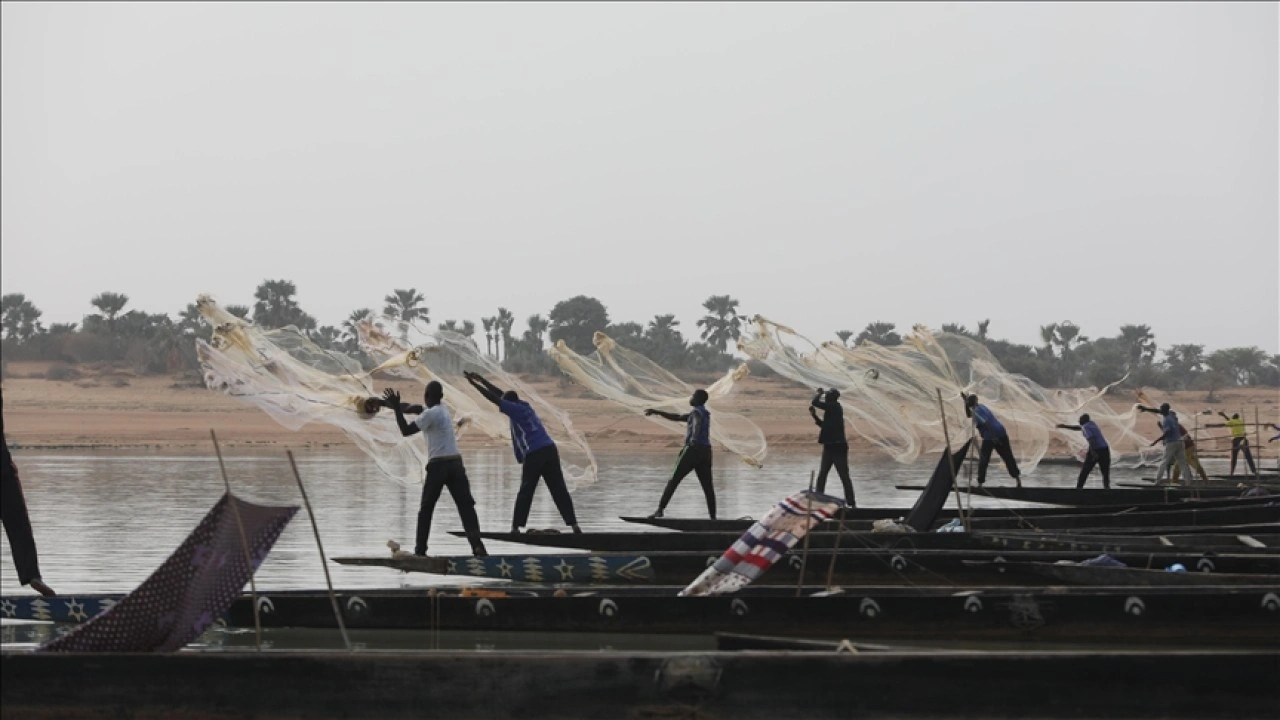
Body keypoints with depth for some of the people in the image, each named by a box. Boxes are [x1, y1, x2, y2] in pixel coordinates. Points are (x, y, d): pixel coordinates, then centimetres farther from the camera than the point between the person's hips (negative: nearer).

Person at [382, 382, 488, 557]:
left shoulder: (430, 414, -8)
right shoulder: (442, 409, 15)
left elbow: (406, 430, -8)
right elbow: (413, 408, 28)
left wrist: (396, 408, -6)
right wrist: (396, 405, 32)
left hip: (438, 465, -6)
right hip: (456, 463, 6)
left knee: (426, 508, 8)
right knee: (466, 506, -3)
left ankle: (420, 549, 8)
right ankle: (477, 545, -17)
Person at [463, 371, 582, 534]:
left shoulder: (515, 409, 1)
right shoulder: (525, 406, 23)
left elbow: (494, 398, 0)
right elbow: (502, 394, 32)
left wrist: (473, 383, 7)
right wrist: (481, 379, 38)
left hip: (534, 454, -7)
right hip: (550, 450, 7)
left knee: (525, 492, 2)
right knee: (559, 490, 2)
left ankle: (516, 527, 2)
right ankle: (573, 524, -6)